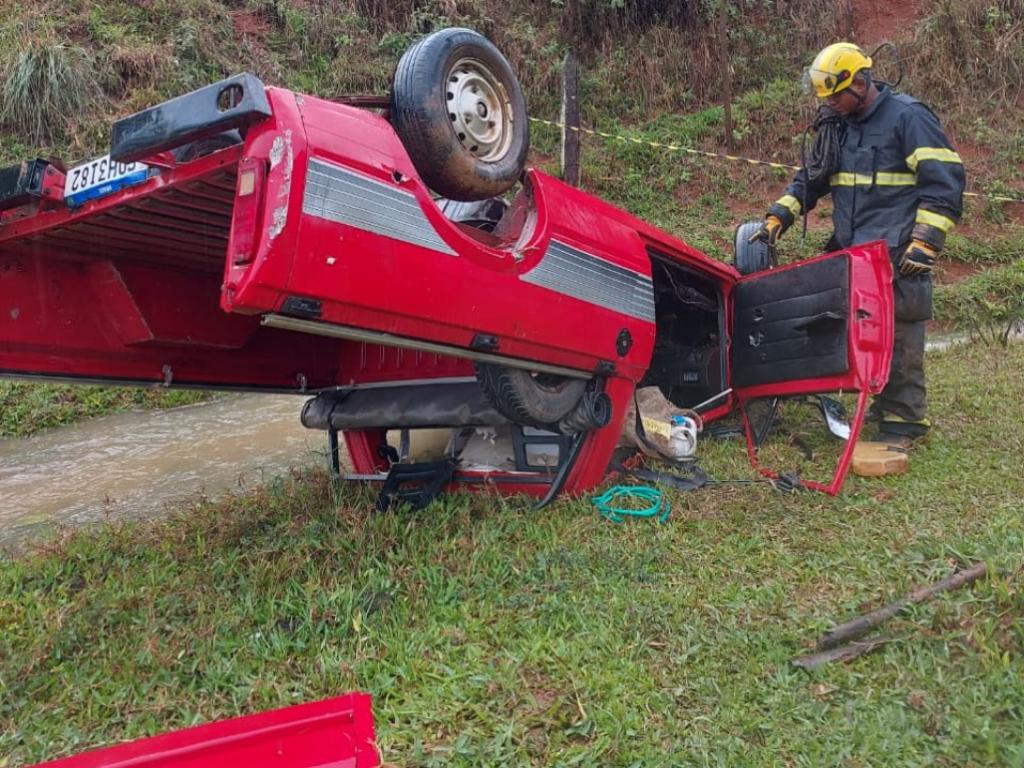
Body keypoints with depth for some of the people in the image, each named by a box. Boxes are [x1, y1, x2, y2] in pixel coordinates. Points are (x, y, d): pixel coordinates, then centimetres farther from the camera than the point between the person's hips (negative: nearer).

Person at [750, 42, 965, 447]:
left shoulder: (908, 117, -7)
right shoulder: (835, 125, 15)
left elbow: (945, 183, -10)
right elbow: (811, 177, 23)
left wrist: (925, 242, -16)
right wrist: (778, 216, 11)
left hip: (898, 256, -7)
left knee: (899, 338, -6)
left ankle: (904, 421, 3)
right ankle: (882, 407, 22)